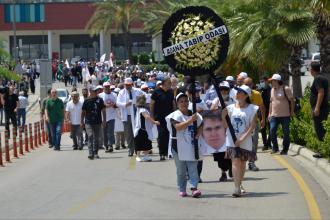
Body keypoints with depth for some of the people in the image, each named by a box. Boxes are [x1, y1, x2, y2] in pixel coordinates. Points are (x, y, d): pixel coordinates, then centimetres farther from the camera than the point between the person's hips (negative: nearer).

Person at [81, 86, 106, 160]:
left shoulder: (100, 100, 5)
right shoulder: (87, 101, 3)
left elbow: (103, 110, 6)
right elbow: (83, 112, 8)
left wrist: (104, 120, -2)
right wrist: (82, 122, 5)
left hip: (98, 122, 2)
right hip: (89, 122, -2)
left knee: (97, 138, 8)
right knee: (90, 136, -15)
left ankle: (96, 153, 20)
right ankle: (91, 153, -19)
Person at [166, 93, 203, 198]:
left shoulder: (194, 114, 8)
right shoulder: (175, 115, -6)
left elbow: (200, 126, 21)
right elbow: (178, 127, -23)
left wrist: (197, 134, 1)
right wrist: (190, 120, -31)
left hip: (191, 145, 3)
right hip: (179, 145, -3)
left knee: (193, 167, -6)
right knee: (181, 170, 6)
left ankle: (194, 187, -10)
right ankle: (182, 189, 14)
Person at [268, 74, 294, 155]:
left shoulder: (286, 89, -7)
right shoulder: (272, 90, 12)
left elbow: (292, 101, -4)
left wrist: (292, 112, -7)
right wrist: (269, 113, 16)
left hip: (285, 115, -5)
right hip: (274, 115, 5)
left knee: (286, 133, 2)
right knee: (272, 131, -4)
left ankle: (285, 150, 11)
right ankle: (275, 147, 12)